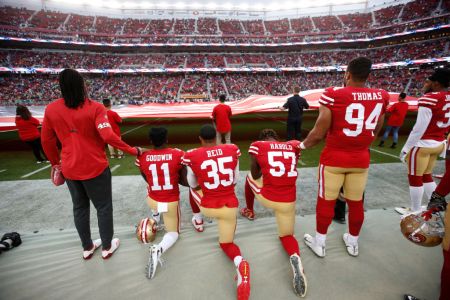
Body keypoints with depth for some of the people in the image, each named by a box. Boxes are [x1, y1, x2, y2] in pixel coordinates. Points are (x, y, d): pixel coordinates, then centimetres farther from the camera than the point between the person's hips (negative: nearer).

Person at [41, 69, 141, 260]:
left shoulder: (51, 109, -2)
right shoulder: (94, 108, -16)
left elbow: (46, 140, 6)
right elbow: (108, 136, -25)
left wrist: (55, 162, 20)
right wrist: (133, 151, -16)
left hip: (69, 169, 5)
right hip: (95, 167, -4)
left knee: (79, 207, 20)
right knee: (104, 207, 13)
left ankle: (87, 248, 37)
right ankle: (107, 247, 28)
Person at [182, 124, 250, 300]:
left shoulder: (192, 156, -13)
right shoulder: (233, 149, -5)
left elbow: (193, 185, 4)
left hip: (207, 207, 0)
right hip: (230, 205, 1)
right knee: (226, 243, 19)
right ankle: (239, 262, -12)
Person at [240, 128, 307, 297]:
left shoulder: (257, 145, 1)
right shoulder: (294, 146, 10)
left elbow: (255, 175, 8)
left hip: (266, 198, -2)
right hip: (288, 201, 2)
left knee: (249, 177, 30)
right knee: (286, 236, 24)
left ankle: (249, 212, 48)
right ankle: (295, 257, -9)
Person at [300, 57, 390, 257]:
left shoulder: (333, 95, -16)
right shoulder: (381, 97, 0)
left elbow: (319, 133, -16)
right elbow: (375, 131, 11)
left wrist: (303, 145, 3)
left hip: (334, 158, -4)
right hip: (361, 159, 4)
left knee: (326, 201, 9)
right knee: (356, 202, 18)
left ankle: (319, 243, 26)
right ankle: (353, 242, 38)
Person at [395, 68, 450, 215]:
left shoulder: (428, 99, -18)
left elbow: (420, 127, -18)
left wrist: (406, 148, -14)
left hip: (422, 144, -8)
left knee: (415, 178, 6)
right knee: (426, 176, 21)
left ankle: (415, 211, 18)